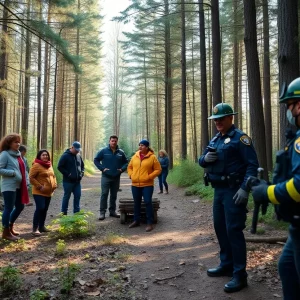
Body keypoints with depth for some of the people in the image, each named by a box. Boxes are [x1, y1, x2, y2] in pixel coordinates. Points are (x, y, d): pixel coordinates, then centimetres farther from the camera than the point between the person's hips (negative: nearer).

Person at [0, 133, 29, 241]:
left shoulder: (18, 154, 14)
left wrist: (26, 181, 9)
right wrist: (13, 173, -20)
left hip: (18, 186, 9)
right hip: (9, 187, -9)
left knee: (20, 206, 15)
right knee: (9, 208, -1)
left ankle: (10, 226, 34)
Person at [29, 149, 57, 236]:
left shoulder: (49, 165, 13)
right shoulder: (36, 165, -12)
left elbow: (53, 176, 23)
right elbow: (31, 178, -16)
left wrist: (54, 184, 7)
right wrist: (40, 186, -19)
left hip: (48, 192, 8)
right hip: (39, 192, -8)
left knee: (45, 209, 11)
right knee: (40, 208, -15)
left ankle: (41, 226, 22)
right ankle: (35, 229, -8)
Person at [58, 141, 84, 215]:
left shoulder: (78, 156, 10)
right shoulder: (65, 156, -9)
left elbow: (82, 166, 23)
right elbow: (60, 167, -11)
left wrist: (82, 173, 7)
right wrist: (68, 174, -15)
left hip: (77, 181, 6)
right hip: (68, 181, -6)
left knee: (77, 196, 8)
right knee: (66, 197, 3)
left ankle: (77, 212, 18)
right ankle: (64, 213, 13)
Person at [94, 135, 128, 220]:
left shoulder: (121, 152, 5)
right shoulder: (103, 151, -3)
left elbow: (126, 162, 15)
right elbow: (96, 160, 1)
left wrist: (122, 169, -2)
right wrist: (102, 168, -9)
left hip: (116, 178, 3)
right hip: (106, 177, -3)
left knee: (114, 195, 11)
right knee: (104, 194, -6)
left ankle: (112, 211, 22)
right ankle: (102, 212, 0)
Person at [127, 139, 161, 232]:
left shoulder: (152, 157, -4)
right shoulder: (135, 156, 8)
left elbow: (158, 169, -4)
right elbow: (129, 167, 19)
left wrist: (149, 177, -13)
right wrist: (131, 175, 2)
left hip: (147, 185, -4)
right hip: (135, 185, 5)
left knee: (148, 203, -6)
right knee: (136, 203, 13)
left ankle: (150, 223, 2)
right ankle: (136, 221, 25)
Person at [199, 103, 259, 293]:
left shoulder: (240, 138, -10)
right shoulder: (214, 140, 15)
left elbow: (252, 164, -16)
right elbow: (202, 161, 18)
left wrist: (245, 189, -26)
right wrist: (205, 159, -6)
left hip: (233, 191, -8)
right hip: (218, 190, 9)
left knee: (233, 230, -6)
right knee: (220, 227, 15)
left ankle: (240, 274, 4)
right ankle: (227, 264, 30)